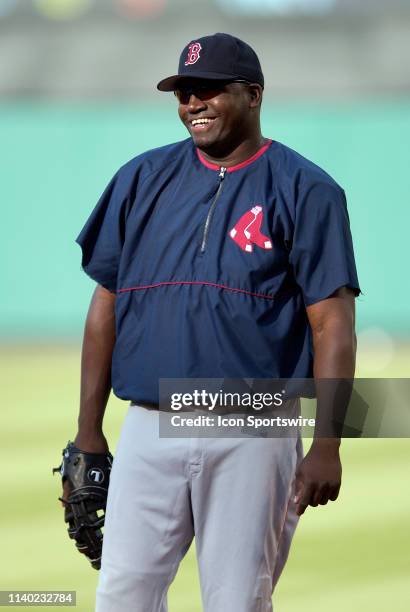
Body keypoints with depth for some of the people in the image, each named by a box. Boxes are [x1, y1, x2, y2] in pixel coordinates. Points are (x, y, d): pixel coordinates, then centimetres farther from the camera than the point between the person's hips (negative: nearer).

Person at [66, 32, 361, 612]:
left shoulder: (305, 191, 0)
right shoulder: (143, 179, 10)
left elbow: (333, 323, -5)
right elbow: (106, 304, 12)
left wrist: (326, 447, -13)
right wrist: (88, 434, 8)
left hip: (253, 438, -3)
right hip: (149, 430, 3)